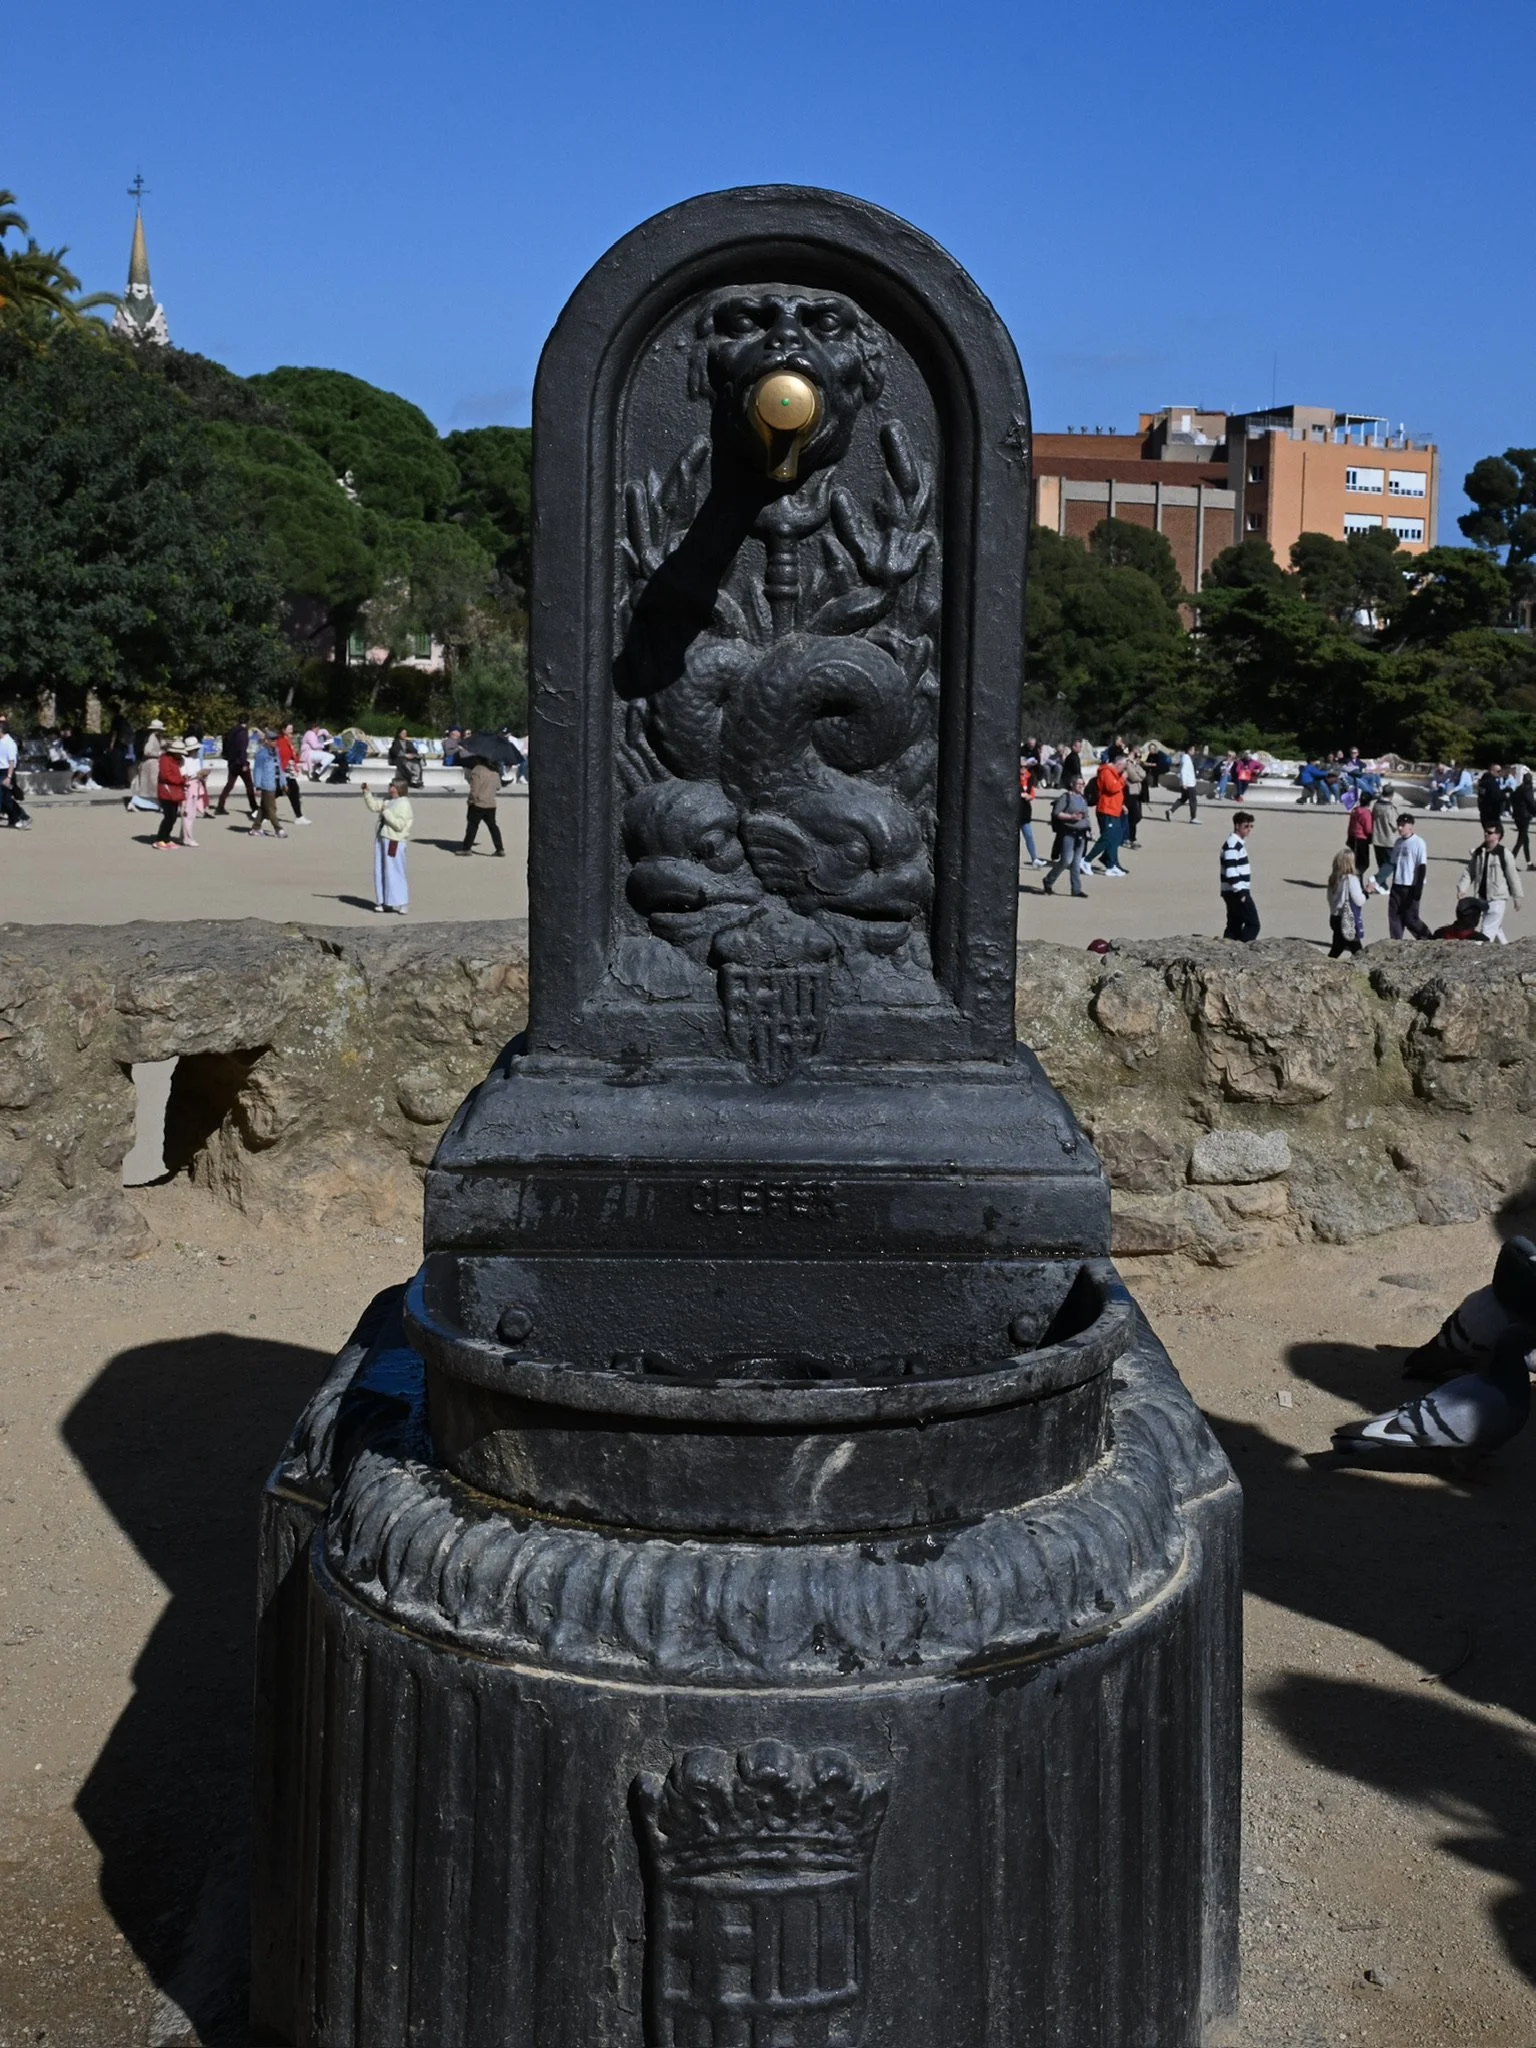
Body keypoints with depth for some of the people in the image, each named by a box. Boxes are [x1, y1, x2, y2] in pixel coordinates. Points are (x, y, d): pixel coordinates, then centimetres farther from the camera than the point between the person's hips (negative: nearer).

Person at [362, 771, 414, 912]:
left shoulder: (404, 804, -15)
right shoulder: (387, 801, 11)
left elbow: (399, 825, -22)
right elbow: (373, 805, 22)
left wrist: (386, 812, -18)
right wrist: (367, 792, 11)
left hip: (394, 842, -9)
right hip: (381, 839, 9)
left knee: (393, 873, -6)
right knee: (380, 872, 12)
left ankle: (401, 904, 1)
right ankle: (384, 901, 21)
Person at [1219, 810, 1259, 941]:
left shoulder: (1238, 842, 17)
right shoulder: (1232, 844, -17)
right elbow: (1231, 871, -23)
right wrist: (1241, 892, -22)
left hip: (1238, 892, 10)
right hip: (1236, 893, -10)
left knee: (1234, 925, 11)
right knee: (1253, 924, -10)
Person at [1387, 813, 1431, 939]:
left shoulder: (1418, 843, -10)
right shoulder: (1397, 842, 10)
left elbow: (1422, 867, -12)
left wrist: (1418, 888, -17)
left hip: (1411, 887, -6)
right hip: (1397, 886, 6)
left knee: (1410, 918, -2)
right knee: (1394, 916, 1)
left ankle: (1426, 937, 20)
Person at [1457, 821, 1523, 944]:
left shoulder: (1504, 854, -11)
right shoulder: (1478, 853, 4)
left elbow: (1513, 877, -6)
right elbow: (1469, 872, 7)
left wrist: (1518, 898, -1)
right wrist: (1462, 889, -7)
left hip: (1498, 899, -6)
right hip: (1481, 898, 6)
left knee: (1488, 931, -12)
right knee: (1496, 929, 20)